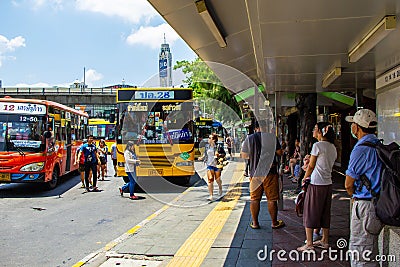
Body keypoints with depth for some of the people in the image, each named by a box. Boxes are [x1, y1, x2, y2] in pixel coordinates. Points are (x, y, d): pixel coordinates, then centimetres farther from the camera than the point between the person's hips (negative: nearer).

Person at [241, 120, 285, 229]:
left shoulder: (249, 139, 0)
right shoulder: (272, 138, -5)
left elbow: (244, 155, 5)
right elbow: (280, 153, -1)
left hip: (255, 173, 2)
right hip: (270, 173, -1)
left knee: (255, 199, 10)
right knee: (272, 199, 7)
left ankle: (255, 223, 15)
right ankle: (274, 223, 16)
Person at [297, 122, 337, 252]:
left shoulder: (317, 145, -13)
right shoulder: (333, 147, 9)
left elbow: (311, 166, -9)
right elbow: (329, 165, 12)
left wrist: (304, 179, 3)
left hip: (316, 184, -7)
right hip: (328, 183, 8)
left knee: (310, 213, 0)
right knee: (325, 213, 16)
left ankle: (309, 244, 2)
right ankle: (324, 241, 24)